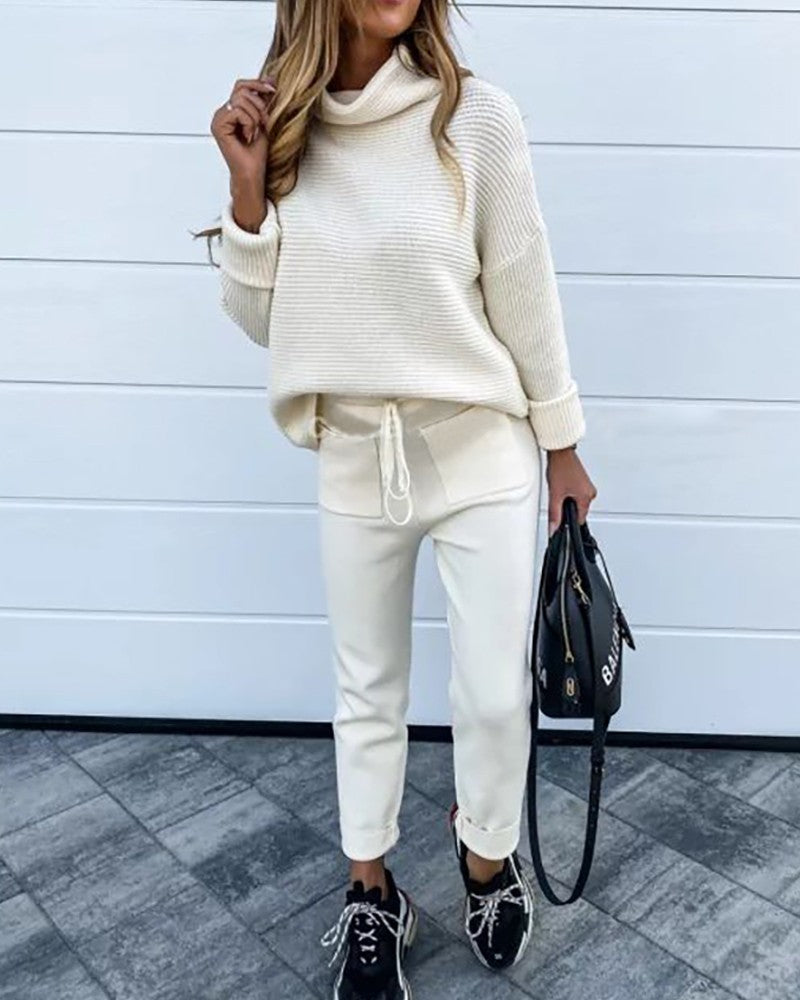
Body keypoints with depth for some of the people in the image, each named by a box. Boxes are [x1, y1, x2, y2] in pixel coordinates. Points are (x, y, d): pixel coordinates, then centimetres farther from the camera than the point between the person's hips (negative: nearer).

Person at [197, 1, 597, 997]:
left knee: (495, 694, 6)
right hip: (353, 457, 3)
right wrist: (247, 186, -12)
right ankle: (371, 895, 37)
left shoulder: (476, 113, -11)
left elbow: (524, 290, -3)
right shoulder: (278, 121, 0)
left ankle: (485, 852, 39)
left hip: (480, 451, -2)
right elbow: (261, 318, 2)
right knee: (367, 688, 15)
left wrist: (561, 446, 3)